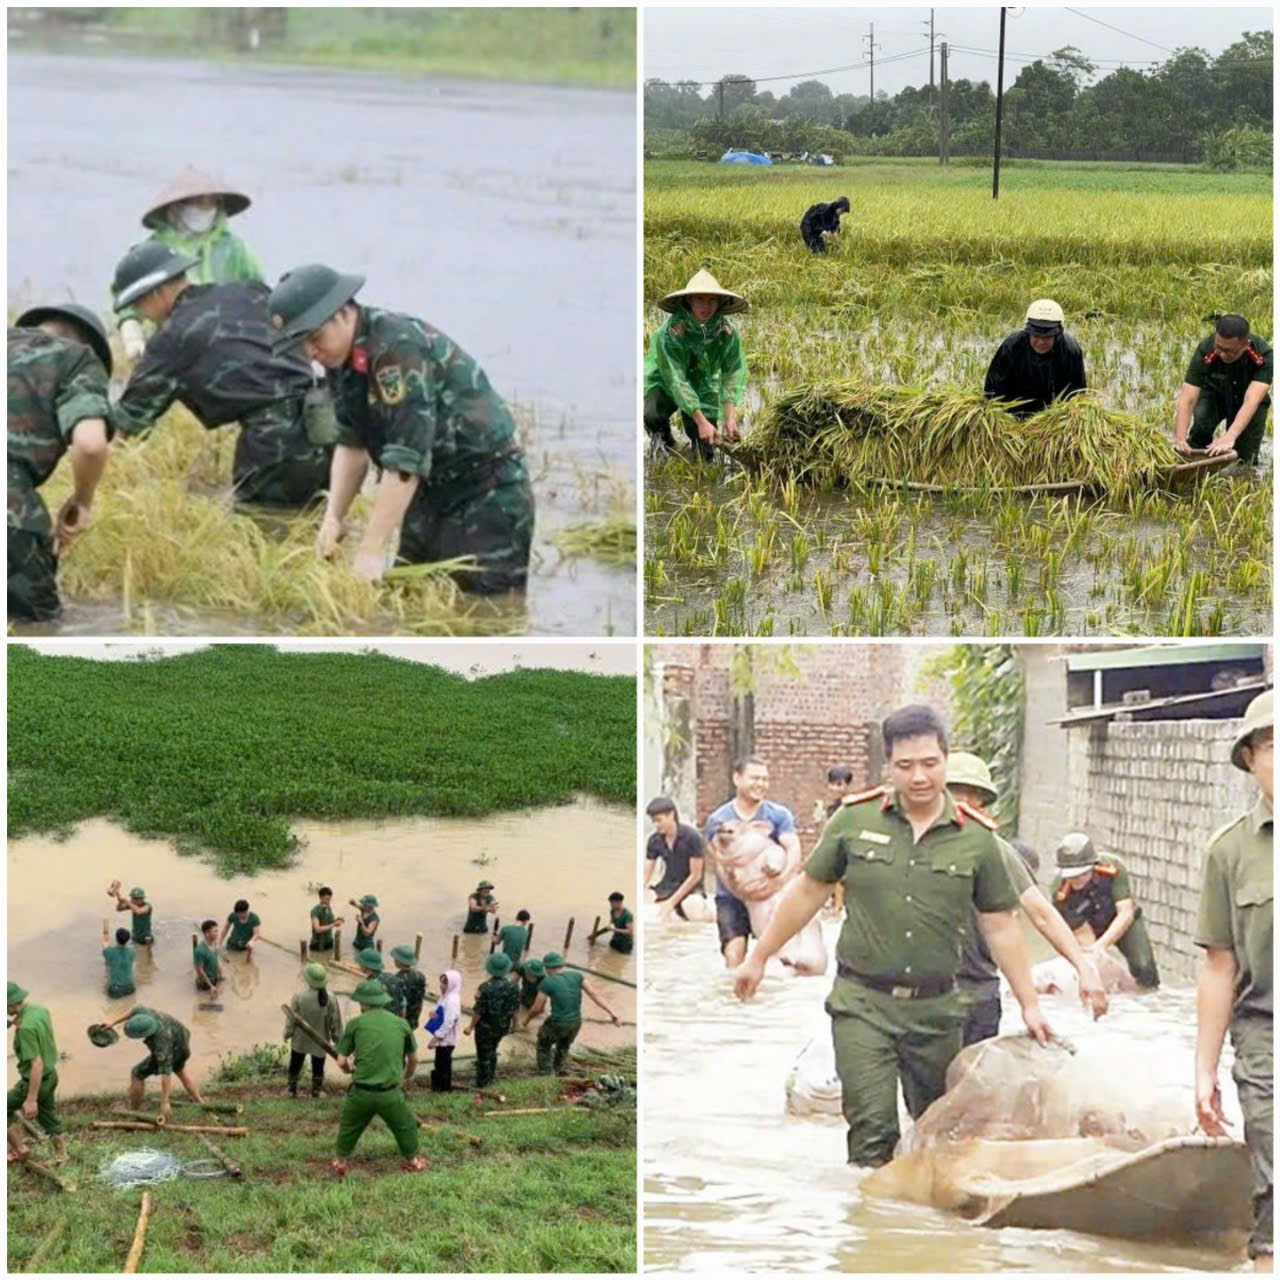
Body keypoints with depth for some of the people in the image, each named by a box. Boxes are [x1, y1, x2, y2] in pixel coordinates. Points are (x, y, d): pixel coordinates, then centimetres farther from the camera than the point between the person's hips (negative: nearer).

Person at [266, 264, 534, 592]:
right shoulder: (343, 356, 2)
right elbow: (351, 443, 9)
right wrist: (334, 518, -4)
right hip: (431, 493, 9)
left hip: (487, 494, -9)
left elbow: (406, 459, -30)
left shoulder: (399, 347, -26)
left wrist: (371, 551, -29)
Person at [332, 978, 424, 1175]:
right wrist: (407, 1077, 39)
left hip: (361, 1092, 0)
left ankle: (340, 1162, 36)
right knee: (405, 1127, 23)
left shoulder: (356, 1024, -1)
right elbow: (414, 1059, 17)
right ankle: (412, 1161, 35)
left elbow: (341, 1062, 1)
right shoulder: (401, 1024, 4)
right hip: (390, 1094, 0)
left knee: (349, 1126, 24)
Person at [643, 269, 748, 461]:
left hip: (704, 388, 3)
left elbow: (734, 374, -16)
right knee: (651, 416, -35)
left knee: (706, 454, -5)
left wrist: (730, 418, -29)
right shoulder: (671, 332, -30)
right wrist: (701, 422, -35)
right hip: (663, 385, -3)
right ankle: (665, 441, 1)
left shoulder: (727, 332, -17)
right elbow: (676, 380, -31)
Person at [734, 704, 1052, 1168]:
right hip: (862, 1003, -1)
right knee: (872, 1132, -11)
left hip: (936, 1010, 2)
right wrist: (759, 958, 14)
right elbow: (808, 891, 10)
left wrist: (1030, 1005, 7)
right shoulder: (855, 820, -1)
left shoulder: (975, 838, 0)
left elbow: (1000, 926, 7)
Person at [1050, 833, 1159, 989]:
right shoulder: (1060, 893, -33)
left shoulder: (1113, 868, -35)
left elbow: (1126, 914, -34)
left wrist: (1101, 944, -46)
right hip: (1091, 925, 1)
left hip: (1122, 921, -1)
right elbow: (1083, 933, -27)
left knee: (1143, 967, -18)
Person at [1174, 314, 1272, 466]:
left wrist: (1229, 437, -62)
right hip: (1214, 393, 0)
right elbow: (1187, 400, -38)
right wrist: (1180, 439, -54)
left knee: (1245, 458, -8)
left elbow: (1251, 402, -47)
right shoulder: (1205, 352, -35)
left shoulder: (1264, 356, -36)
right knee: (1200, 421, -31)